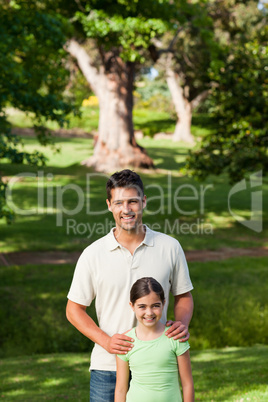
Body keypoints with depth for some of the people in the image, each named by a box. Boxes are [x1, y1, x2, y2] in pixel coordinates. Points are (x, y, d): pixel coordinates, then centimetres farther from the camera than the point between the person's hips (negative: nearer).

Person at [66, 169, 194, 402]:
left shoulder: (170, 247, 1)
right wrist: (105, 340, -11)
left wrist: (182, 324, -9)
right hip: (108, 365, -1)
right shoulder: (93, 254, -2)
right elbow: (74, 309, 3)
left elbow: (183, 296, 12)